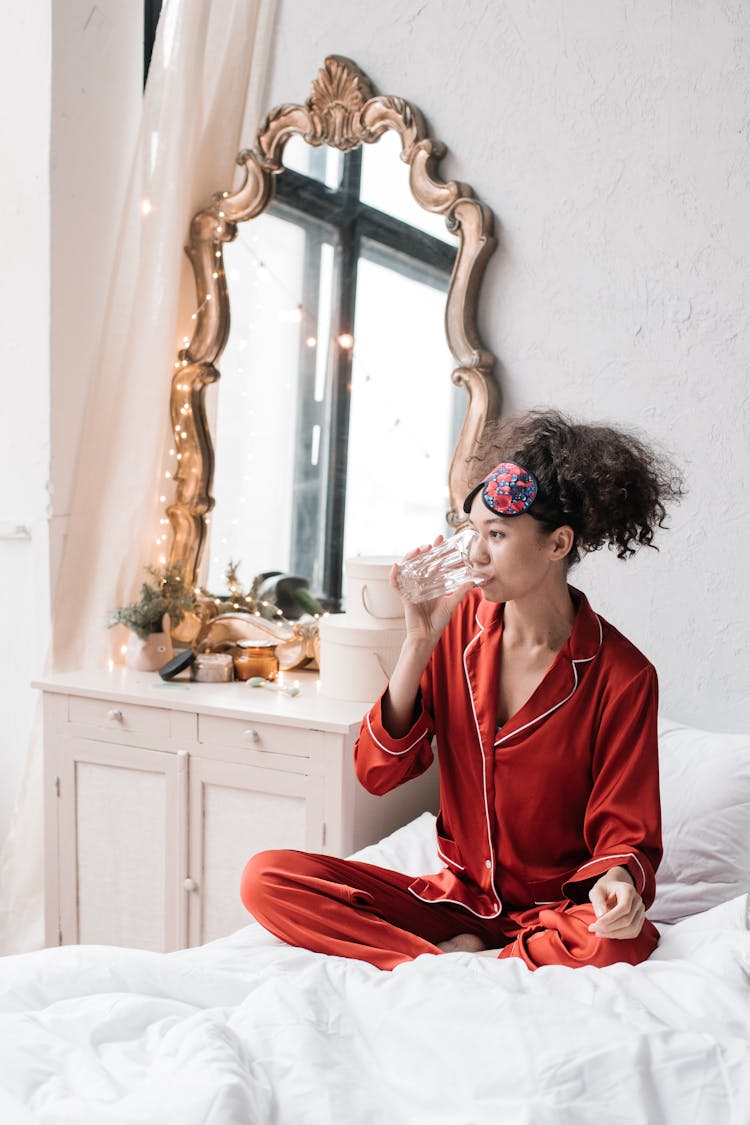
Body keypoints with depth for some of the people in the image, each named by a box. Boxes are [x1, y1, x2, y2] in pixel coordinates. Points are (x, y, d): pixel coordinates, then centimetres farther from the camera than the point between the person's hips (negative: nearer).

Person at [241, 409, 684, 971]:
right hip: (456, 896, 3)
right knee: (267, 877, -15)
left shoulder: (622, 674, -11)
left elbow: (626, 831, -5)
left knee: (618, 941, -38)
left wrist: (618, 877, -29)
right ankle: (454, 957, -16)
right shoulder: (459, 623, -2)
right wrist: (420, 642, -15)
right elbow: (378, 771, -6)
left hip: (555, 912, -3)